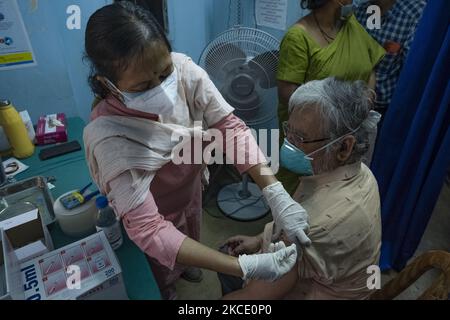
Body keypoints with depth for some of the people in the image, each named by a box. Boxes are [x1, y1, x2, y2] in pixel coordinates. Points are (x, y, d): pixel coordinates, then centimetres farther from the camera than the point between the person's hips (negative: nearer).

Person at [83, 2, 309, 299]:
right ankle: (168, 290, 63)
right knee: (164, 276, 26)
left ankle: (185, 268, 70)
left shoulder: (184, 69, -29)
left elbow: (230, 127, -25)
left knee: (193, 240, 35)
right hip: (157, 217, -4)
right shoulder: (108, 136, -40)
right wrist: (245, 267, -44)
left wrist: (276, 193, -38)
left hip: (190, 187, 5)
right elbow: (148, 229, -39)